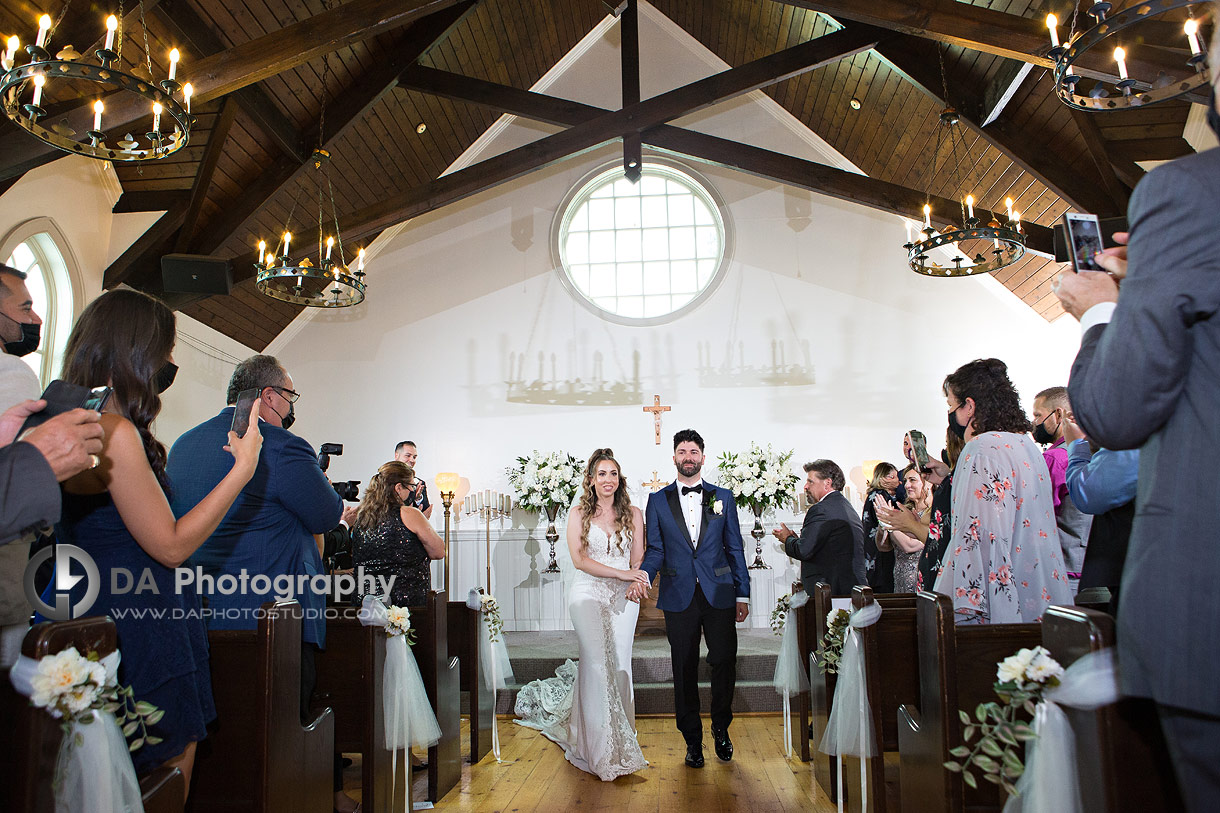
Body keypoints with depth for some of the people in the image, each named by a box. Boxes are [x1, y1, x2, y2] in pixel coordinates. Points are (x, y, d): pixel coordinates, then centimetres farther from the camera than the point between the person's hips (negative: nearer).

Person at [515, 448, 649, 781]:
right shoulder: (579, 514, 2)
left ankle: (619, 741, 16)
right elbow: (579, 559, -6)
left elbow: (638, 559, 10)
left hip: (623, 598, 2)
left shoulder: (633, 514, 9)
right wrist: (621, 573, -14)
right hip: (589, 595, -2)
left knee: (620, 666, 1)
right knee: (598, 665, -10)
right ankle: (602, 751, -2)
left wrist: (635, 585, -11)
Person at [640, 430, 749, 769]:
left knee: (725, 662, 0)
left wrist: (743, 594, 5)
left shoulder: (723, 497, 8)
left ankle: (721, 728, 26)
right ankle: (692, 740, 22)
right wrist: (644, 575, -16)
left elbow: (734, 547, 8)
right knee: (684, 670, 6)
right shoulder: (658, 500, 6)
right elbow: (655, 549, 4)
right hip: (679, 597, 0)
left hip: (719, 595, 0)